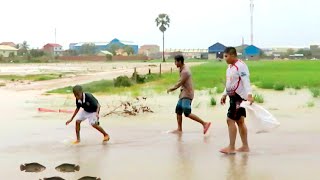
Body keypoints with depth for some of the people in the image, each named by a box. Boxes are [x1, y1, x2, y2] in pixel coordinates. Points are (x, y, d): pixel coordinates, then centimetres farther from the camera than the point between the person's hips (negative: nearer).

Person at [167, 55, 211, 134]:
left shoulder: (185, 71, -19)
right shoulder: (182, 69, 12)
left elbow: (180, 83, -17)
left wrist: (171, 89, -4)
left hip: (187, 94, -10)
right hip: (183, 94, 10)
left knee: (187, 113, -15)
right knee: (178, 110, 12)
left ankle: (204, 123, -13)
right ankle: (179, 129, 19)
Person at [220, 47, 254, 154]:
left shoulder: (240, 66, -16)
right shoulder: (230, 67, 15)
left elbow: (246, 81, -24)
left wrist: (249, 95, -34)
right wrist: (225, 95, 21)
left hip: (239, 97, -10)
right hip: (233, 96, 10)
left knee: (230, 120, -12)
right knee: (240, 121, 12)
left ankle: (231, 148, -8)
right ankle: (245, 147, 18)